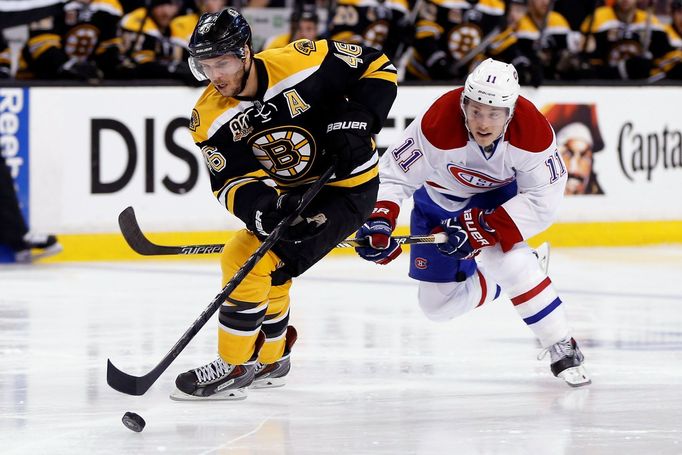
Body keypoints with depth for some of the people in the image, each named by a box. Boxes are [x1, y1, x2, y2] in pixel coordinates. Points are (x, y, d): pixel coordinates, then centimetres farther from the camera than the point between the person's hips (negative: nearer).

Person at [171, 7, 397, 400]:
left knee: (254, 265, -16)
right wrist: (255, 204, -36)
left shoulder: (303, 62, -25)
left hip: (347, 187, -7)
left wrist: (358, 119, -23)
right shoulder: (210, 118, -11)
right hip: (289, 194, 7)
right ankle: (270, 360, 34)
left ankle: (234, 367, -6)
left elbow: (378, 66, -12)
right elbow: (231, 180, -15)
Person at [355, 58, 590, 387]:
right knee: (438, 304, 5)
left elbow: (542, 200, -27)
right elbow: (394, 173, -26)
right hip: (439, 199, 2)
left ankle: (561, 348, -18)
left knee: (507, 259, -32)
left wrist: (482, 228, -36)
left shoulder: (532, 131, -33)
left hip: (499, 195, -2)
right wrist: (379, 219, -43)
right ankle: (516, 272, 30)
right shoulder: (438, 125, -37)